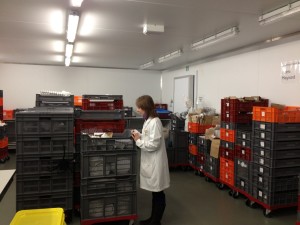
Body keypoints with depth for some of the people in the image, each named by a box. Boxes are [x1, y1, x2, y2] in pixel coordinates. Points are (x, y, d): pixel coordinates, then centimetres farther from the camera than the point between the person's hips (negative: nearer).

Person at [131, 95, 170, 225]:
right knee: (154, 192, 19)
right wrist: (138, 135, 4)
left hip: (155, 162, -10)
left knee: (158, 193, 6)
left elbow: (153, 144, -23)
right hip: (149, 161, 10)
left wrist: (138, 141, -15)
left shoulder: (155, 122, -21)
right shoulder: (148, 121, 9)